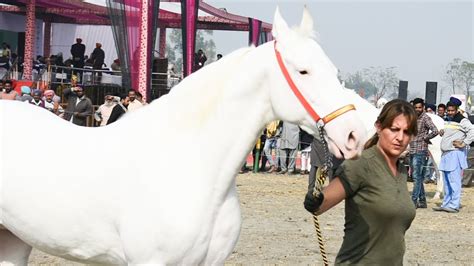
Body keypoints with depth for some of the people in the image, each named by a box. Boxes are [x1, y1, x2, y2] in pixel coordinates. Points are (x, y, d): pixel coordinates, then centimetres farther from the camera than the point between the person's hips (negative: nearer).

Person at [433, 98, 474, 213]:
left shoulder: (462, 120, -8)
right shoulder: (447, 120, 18)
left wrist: (464, 143, -15)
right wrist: (441, 133, 11)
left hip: (455, 154, -9)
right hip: (446, 154, 9)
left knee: (454, 181, -12)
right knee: (446, 182, 12)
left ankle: (454, 205, -13)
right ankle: (446, 204, 17)